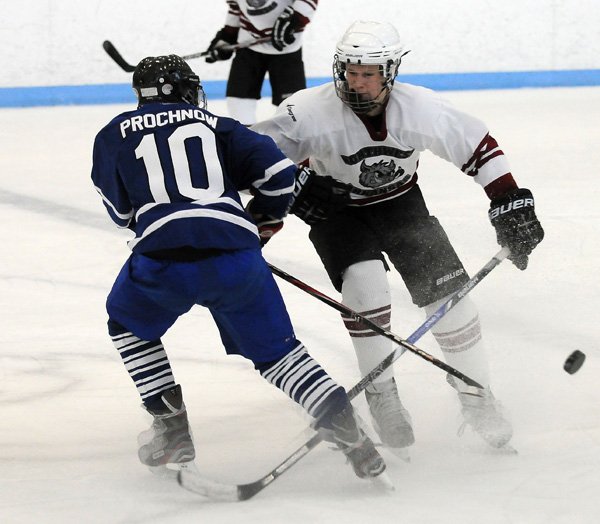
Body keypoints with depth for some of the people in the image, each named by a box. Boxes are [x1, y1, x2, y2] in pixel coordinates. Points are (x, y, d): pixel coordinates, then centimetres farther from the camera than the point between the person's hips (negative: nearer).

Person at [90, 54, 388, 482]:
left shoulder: (115, 135, 20)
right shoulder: (216, 127, 23)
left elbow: (121, 210, 24)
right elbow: (277, 170, 14)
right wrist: (263, 222, 31)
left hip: (162, 257, -1)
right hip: (236, 254, 2)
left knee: (128, 323, 29)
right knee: (276, 349, 16)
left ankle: (173, 431, 23)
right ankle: (345, 427, 0)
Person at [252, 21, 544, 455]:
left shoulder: (421, 109, -22)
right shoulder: (313, 112, -29)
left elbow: (478, 146, -10)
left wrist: (511, 204, -13)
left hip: (401, 204, 2)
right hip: (336, 211, -2)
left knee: (449, 294, -7)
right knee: (365, 283, -27)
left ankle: (476, 397, 12)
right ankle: (382, 396, -11)